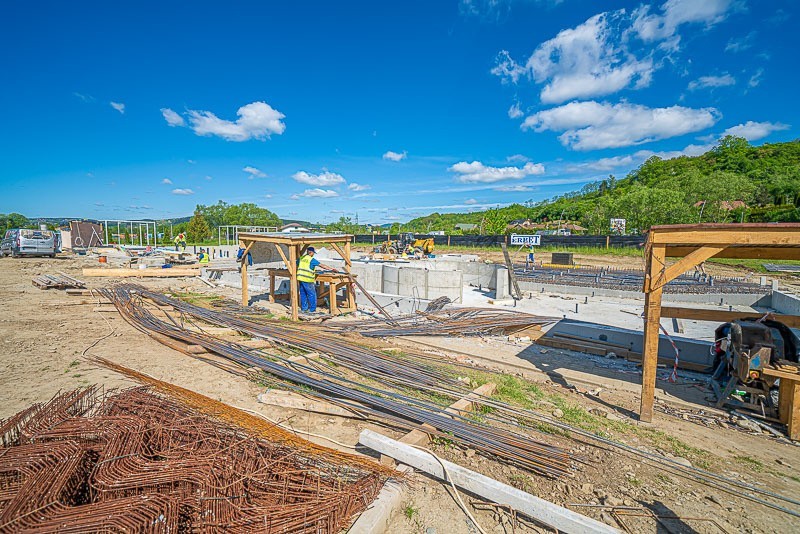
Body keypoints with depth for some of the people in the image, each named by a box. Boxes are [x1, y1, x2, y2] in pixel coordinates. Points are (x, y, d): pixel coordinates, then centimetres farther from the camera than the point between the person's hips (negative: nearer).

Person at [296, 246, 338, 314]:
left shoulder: (301, 258, 11)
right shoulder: (312, 259, -10)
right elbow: (322, 265, -13)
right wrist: (332, 269, -12)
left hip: (300, 278, 8)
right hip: (307, 280, -7)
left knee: (303, 294, 16)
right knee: (312, 294, 2)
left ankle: (303, 308, 23)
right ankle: (312, 310, 6)